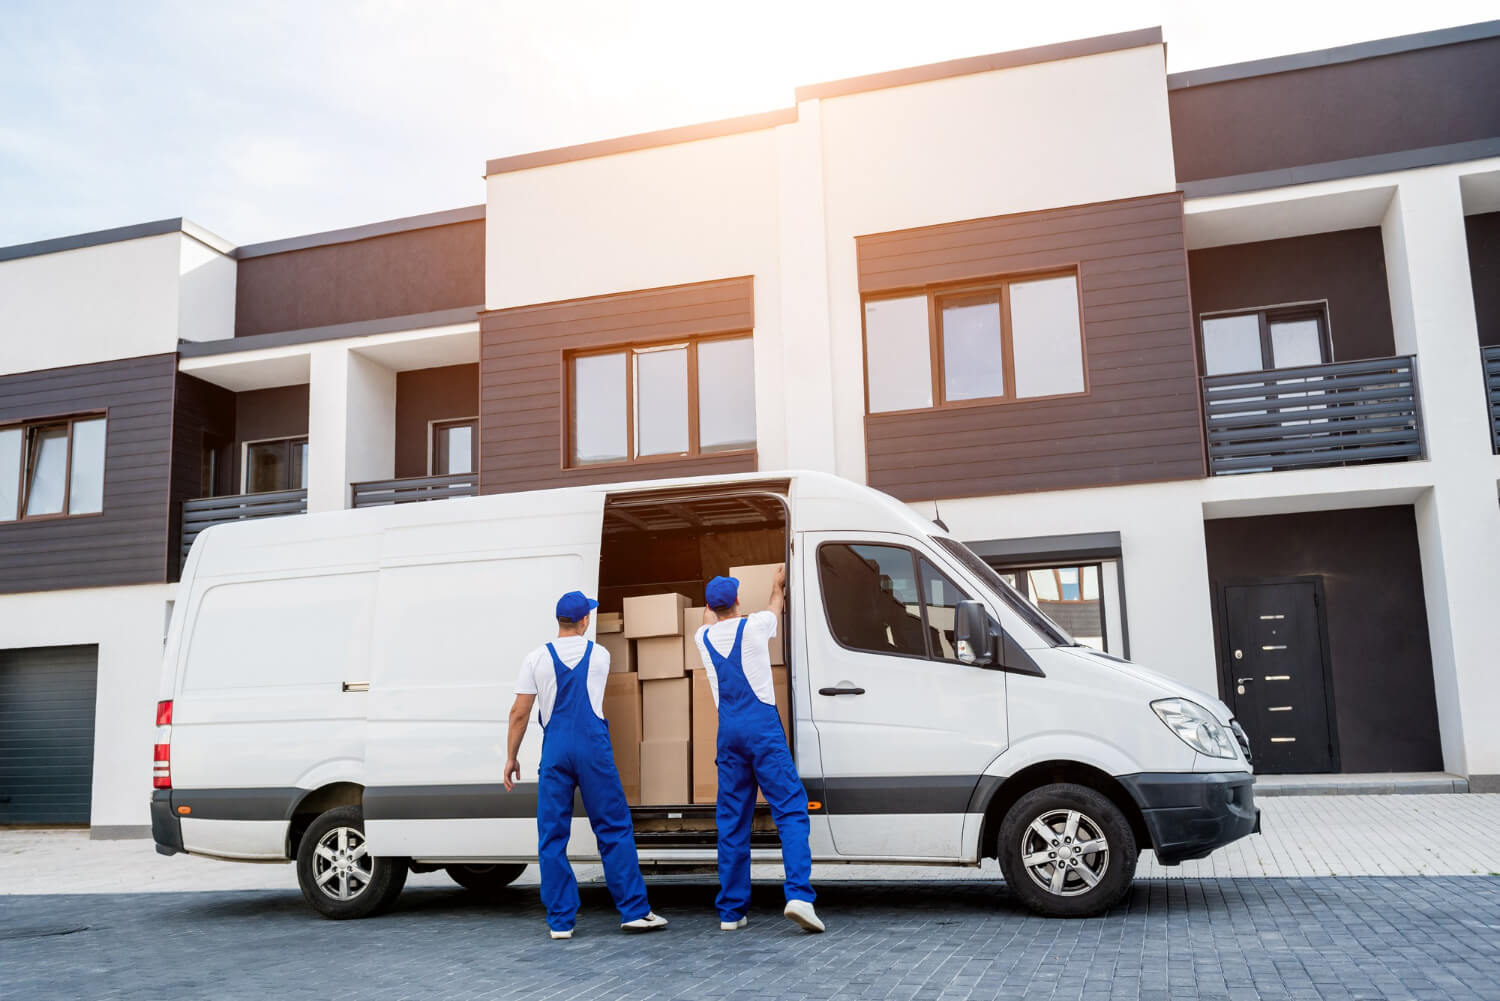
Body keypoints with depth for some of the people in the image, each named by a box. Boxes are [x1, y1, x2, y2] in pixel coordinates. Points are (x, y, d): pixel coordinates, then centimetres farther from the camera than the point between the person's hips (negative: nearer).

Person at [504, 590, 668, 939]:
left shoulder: (536, 658, 2)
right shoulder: (600, 655, 5)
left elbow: (519, 713, 0)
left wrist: (511, 757, 8)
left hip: (555, 749, 0)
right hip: (594, 747, 0)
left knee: (552, 837, 7)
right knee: (614, 830, 6)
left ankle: (560, 921, 9)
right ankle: (634, 911, 7)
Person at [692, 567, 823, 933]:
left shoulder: (703, 637, 10)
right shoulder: (755, 625, 1)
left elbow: (708, 617, 36)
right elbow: (777, 602, 25)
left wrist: (711, 604, 58)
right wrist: (779, 584, 46)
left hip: (728, 731, 4)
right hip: (763, 726, -4)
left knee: (732, 821, 7)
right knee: (791, 809, -5)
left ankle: (731, 911, 9)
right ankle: (799, 894, -20)